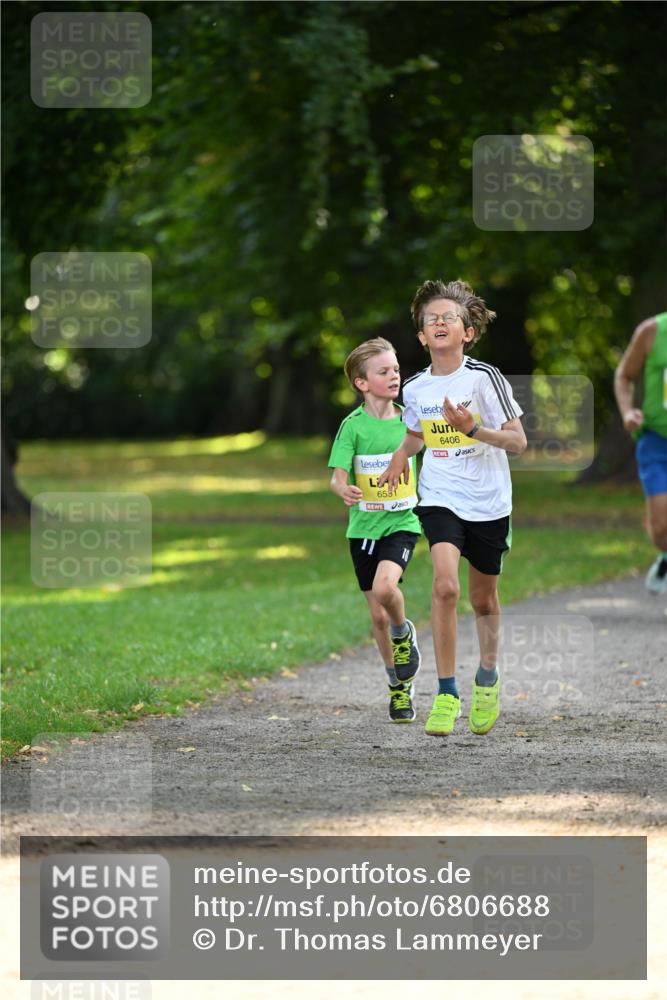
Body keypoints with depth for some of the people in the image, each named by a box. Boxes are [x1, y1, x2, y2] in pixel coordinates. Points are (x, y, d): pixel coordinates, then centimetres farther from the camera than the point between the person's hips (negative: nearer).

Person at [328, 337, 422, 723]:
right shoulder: (354, 425, -7)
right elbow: (337, 476, -12)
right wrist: (344, 490, -32)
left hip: (402, 522, 0)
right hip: (364, 527, 0)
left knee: (384, 586, -28)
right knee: (377, 614, 6)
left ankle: (404, 633, 4)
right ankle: (400, 687, 23)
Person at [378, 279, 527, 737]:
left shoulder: (485, 378, -10)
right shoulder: (415, 388, 2)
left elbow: (518, 441, -10)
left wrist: (473, 429, -23)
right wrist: (400, 457, 7)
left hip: (489, 503, -1)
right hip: (440, 499, 1)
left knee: (483, 597, 13)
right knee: (445, 584, -21)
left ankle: (488, 676, 41)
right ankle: (447, 693, -14)